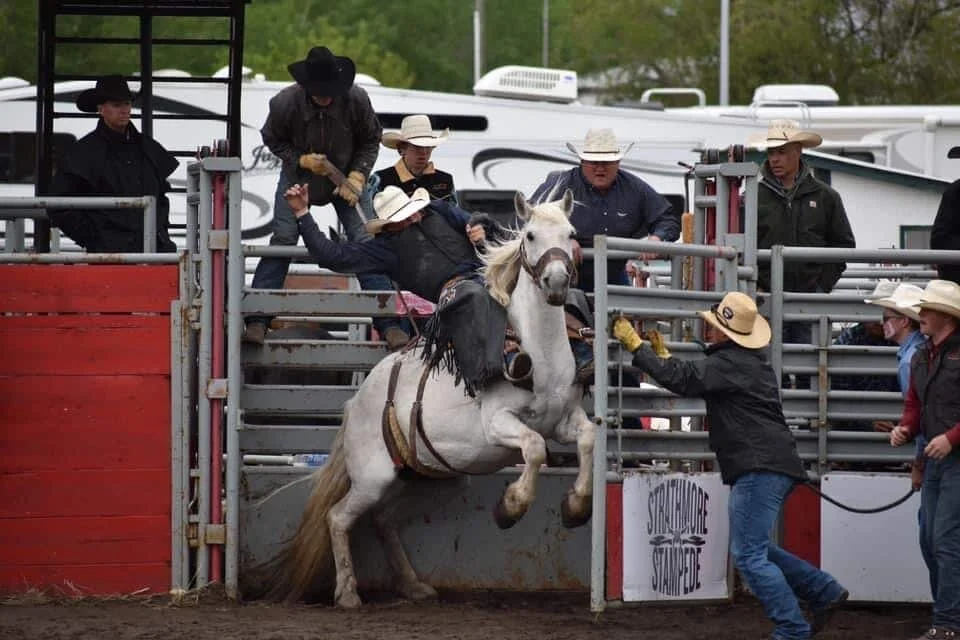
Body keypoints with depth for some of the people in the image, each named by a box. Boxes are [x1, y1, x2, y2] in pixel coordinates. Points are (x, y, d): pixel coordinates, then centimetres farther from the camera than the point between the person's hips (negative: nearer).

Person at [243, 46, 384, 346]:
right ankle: (257, 321, -12)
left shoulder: (356, 100, -24)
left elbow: (371, 140, -5)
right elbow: (272, 140, -5)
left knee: (365, 241, -10)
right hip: (297, 177, 0)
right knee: (283, 240, -13)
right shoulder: (285, 103, -25)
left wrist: (357, 175, -19)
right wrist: (302, 160, -21)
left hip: (345, 178, 1)